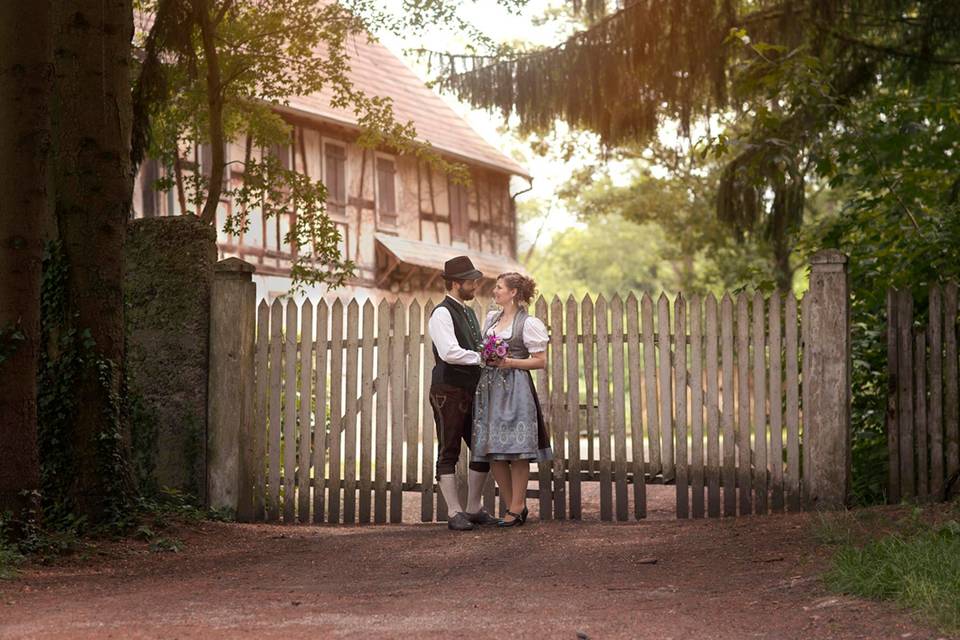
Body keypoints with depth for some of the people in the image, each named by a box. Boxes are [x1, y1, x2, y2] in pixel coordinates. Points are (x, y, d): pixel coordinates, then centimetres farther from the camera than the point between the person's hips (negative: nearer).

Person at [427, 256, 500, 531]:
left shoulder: (469, 313, 18)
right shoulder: (442, 313, -11)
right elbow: (449, 352, -23)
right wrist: (481, 357, -17)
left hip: (471, 392, 9)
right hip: (448, 392, -9)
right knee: (449, 454, -2)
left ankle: (474, 509, 20)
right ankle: (454, 513, 2)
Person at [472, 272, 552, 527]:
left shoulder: (529, 323, -4)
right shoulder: (491, 318, 16)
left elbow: (540, 361, -6)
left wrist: (508, 362, -14)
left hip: (515, 389, -7)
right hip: (488, 388, 7)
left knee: (516, 451, -6)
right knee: (492, 451, 4)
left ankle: (517, 508, 0)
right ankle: (512, 506, 13)